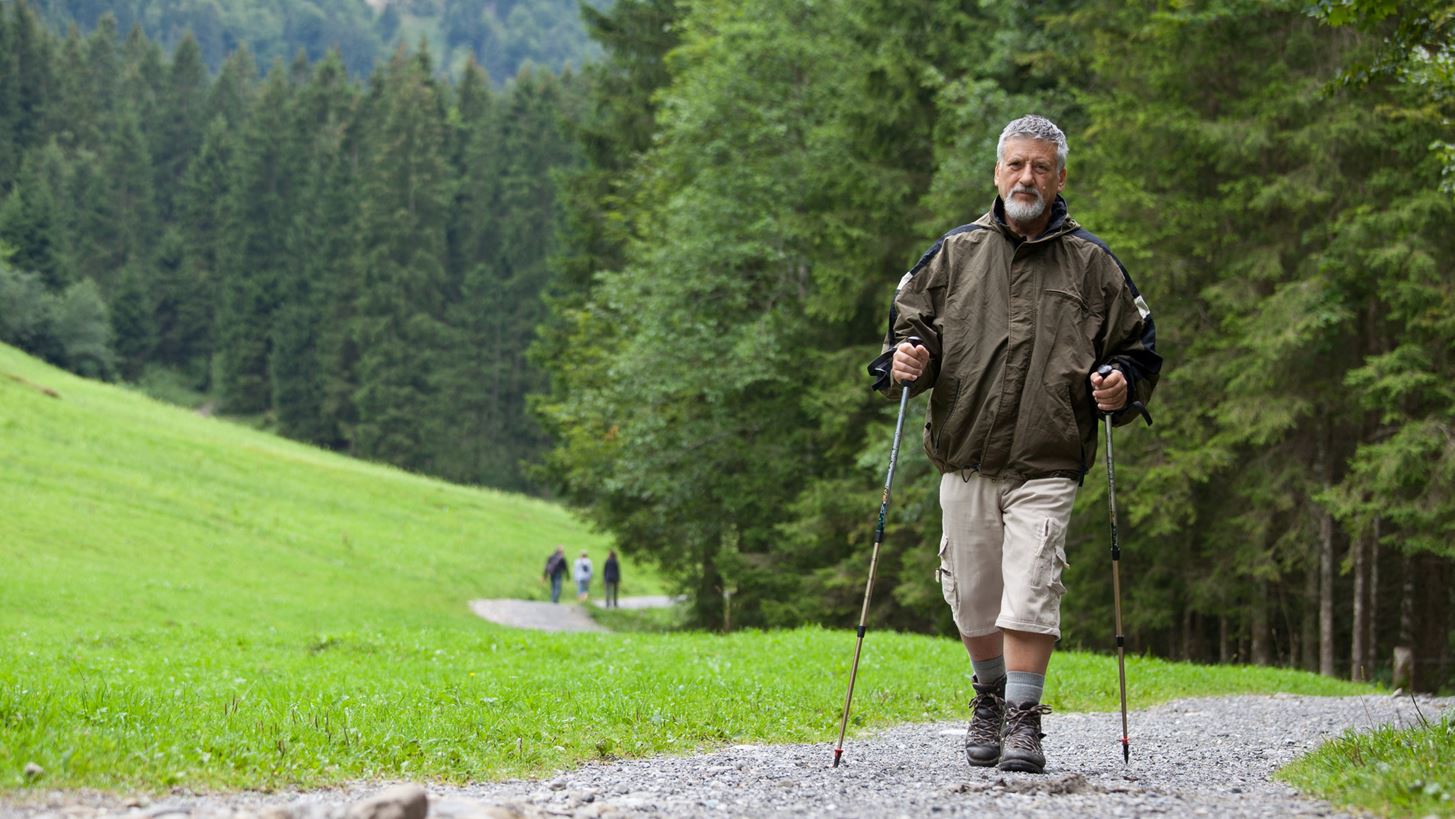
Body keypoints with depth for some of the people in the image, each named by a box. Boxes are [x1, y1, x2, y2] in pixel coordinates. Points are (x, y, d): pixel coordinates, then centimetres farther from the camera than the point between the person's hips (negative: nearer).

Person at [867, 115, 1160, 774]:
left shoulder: (1091, 263, 8)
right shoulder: (955, 254, 10)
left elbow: (1137, 347, 14)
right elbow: (910, 322, 15)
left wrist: (1122, 385, -7)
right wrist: (907, 357, -8)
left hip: (1047, 467, -2)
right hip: (965, 460, 2)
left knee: (1030, 594, -13)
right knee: (973, 598, 8)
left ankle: (1023, 721, -5)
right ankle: (989, 700, 31)